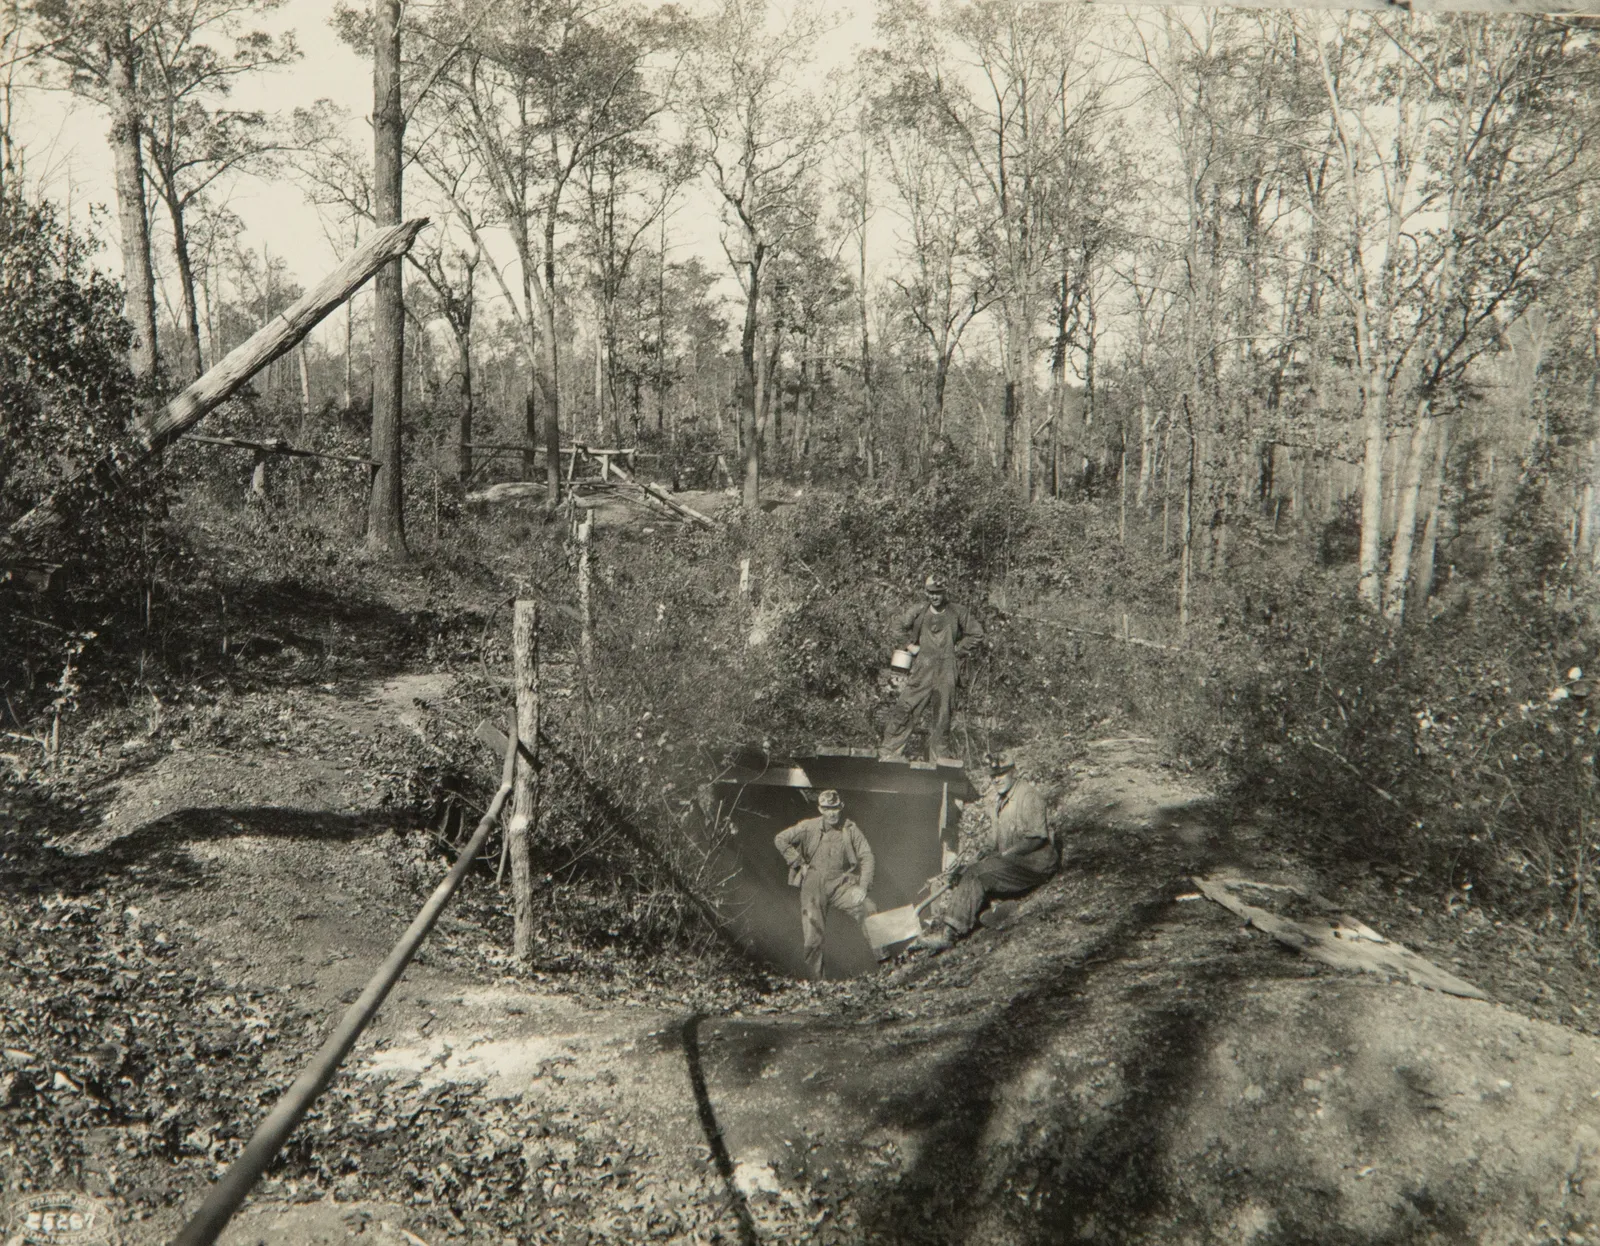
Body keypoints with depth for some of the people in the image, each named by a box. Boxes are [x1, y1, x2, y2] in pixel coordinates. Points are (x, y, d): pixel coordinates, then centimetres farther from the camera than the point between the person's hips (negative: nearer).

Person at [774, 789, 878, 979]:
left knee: (869, 909, -25)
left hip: (841, 884, 0)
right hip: (814, 886, 0)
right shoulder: (809, 827, 1)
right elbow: (780, 839, 5)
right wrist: (799, 864, -1)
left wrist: (863, 886, -14)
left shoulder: (850, 829, 1)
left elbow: (867, 857, -2)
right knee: (812, 938, -4)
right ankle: (816, 978, 14)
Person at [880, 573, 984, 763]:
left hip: (946, 673, 0)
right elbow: (902, 627, 20)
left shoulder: (958, 613, 0)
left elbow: (976, 633, 10)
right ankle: (889, 754, 2)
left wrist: (958, 651, 6)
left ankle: (939, 760, 16)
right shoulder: (918, 612, 1)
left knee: (942, 717, 6)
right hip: (921, 671, 0)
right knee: (904, 711, -6)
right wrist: (910, 645, 11)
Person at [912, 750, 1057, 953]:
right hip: (1009, 860, 9)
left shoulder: (1029, 795, -10)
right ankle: (938, 924, -21)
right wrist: (989, 848, 5)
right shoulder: (1000, 798, 17)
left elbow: (1037, 837, -17)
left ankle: (949, 933, -31)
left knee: (977, 876, -27)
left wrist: (1004, 854, -16)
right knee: (962, 873, -11)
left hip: (1032, 862, -9)